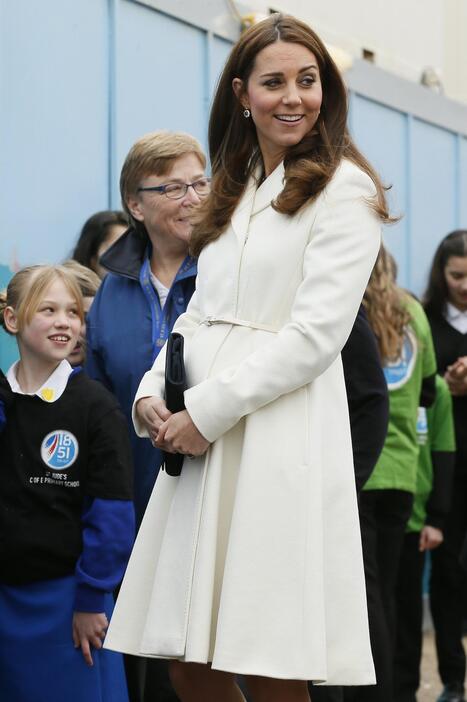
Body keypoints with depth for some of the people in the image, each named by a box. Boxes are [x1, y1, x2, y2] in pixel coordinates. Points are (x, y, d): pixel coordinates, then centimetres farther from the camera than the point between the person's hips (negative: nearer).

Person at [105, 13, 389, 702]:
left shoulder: (343, 191, -2)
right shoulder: (235, 193, 22)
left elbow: (316, 334, -11)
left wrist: (206, 413, -12)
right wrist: (153, 394, 3)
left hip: (283, 434, -7)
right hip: (200, 440, 7)